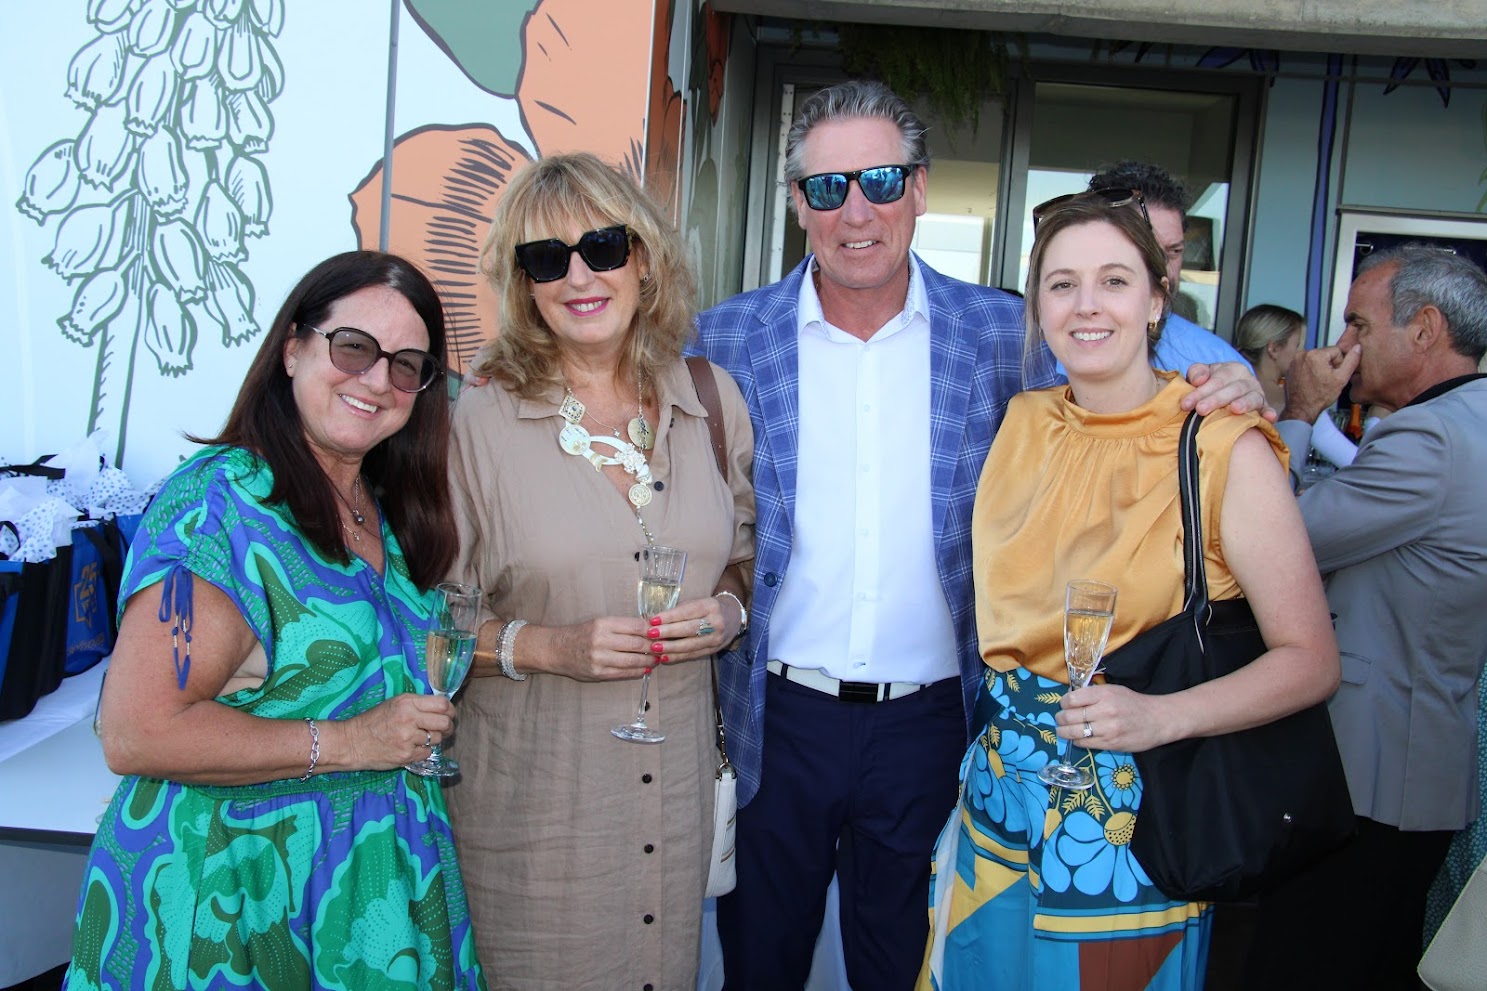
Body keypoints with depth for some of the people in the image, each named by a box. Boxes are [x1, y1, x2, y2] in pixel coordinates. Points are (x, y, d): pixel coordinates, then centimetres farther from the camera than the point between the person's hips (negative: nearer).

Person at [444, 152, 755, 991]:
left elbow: (748, 559, 13)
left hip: (677, 777, 3)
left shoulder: (713, 400, 1)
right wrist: (542, 646, -19)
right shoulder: (479, 419, -8)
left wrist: (729, 611, -7)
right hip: (532, 789, -3)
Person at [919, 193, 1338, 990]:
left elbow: (1311, 660, -11)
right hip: (999, 795, 5)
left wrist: (1160, 716, -23)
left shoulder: (1227, 449, -13)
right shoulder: (1022, 423, 2)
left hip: (1129, 820, -4)